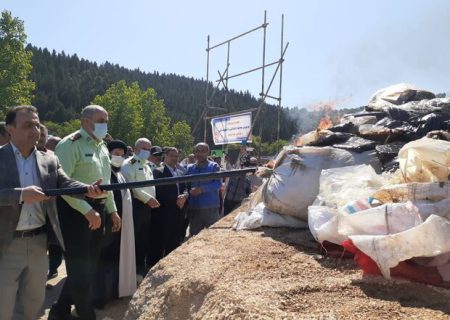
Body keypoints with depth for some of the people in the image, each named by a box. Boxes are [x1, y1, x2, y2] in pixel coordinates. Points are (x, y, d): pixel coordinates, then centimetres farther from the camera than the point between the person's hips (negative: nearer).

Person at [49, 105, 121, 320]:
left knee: (89, 265, 15)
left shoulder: (102, 147, 15)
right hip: (76, 211, -9)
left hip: (98, 209, 9)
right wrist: (87, 210, -23)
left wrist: (112, 210, 18)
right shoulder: (70, 144, -11)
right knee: (80, 267, 0)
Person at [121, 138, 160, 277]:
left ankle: (141, 265, 24)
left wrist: (153, 199, 9)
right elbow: (132, 186, -18)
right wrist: (148, 198, -19)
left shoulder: (147, 166, 21)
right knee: (135, 237, -4)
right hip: (136, 205, -8)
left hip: (147, 206, 8)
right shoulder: (129, 164, -7)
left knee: (144, 237, 13)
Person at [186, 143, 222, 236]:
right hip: (194, 208, 3)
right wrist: (188, 192, -9)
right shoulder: (190, 168, 12)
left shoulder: (213, 166, 1)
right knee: (194, 236, 9)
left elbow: (218, 183, -10)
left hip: (211, 207, -3)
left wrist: (202, 189, -20)